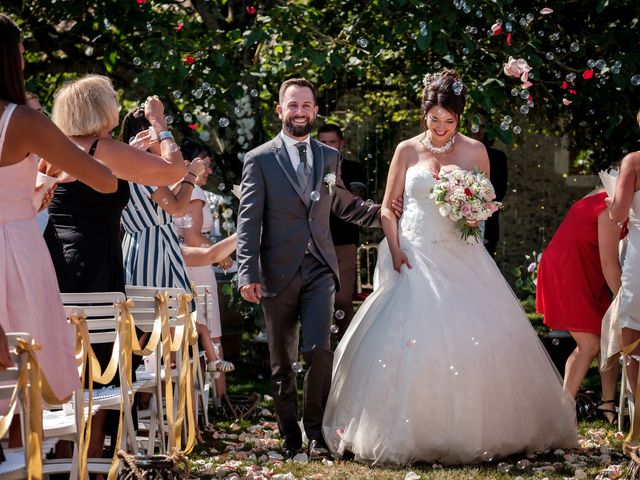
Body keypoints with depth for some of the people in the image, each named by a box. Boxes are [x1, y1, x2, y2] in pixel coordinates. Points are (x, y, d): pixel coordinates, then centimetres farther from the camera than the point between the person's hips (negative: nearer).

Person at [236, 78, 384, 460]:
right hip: (278, 272, -2)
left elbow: (343, 204, 25)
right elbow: (248, 221, -4)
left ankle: (316, 431, 0)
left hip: (320, 270, 2)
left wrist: (381, 214, 13)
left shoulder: (330, 157, 12)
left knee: (319, 349, -14)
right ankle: (290, 437, 18)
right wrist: (249, 274, -12)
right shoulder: (260, 160, 0)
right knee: (282, 362, 6)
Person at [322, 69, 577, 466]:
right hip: (415, 258, 0)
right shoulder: (407, 151, 5)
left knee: (478, 339, -8)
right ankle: (410, 432, 0)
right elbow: (388, 209, 6)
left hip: (461, 257, 1)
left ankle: (477, 429, 3)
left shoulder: (474, 151, 5)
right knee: (411, 340, -7)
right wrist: (396, 251, -7)